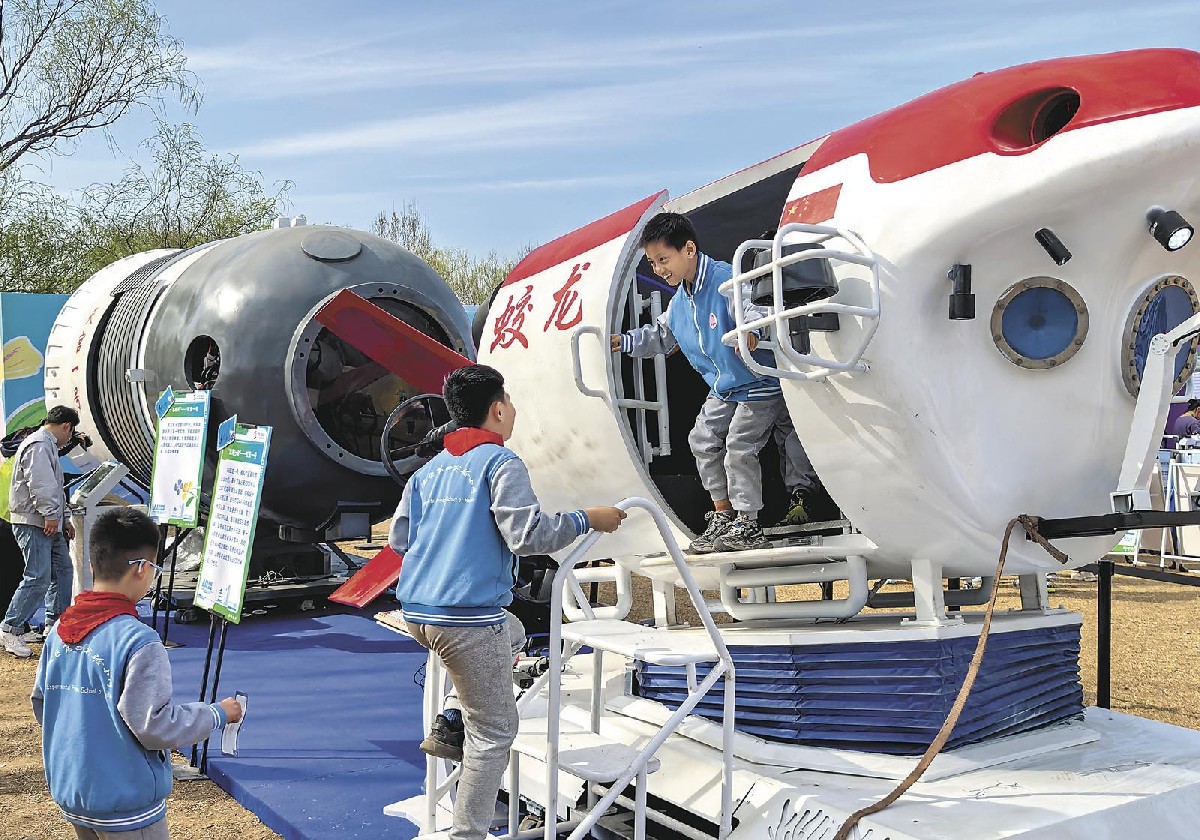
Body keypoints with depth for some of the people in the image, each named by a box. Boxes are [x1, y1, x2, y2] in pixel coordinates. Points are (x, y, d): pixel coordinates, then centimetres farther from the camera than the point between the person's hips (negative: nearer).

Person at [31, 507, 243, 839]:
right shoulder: (138, 642, -23)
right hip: (125, 808, -7)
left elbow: (41, 704, 11)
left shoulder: (59, 631, 0)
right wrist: (218, 714, -9)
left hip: (69, 795, 7)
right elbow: (154, 726, -22)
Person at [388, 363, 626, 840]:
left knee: (511, 632, 33)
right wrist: (587, 520, -4)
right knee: (494, 731, 5)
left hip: (416, 612, 8)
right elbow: (528, 535, -16)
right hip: (469, 618, -8)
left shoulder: (428, 471, 14)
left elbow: (398, 539, 17)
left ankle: (450, 728, 22)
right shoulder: (501, 463, -7)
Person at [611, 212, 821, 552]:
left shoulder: (727, 280, -23)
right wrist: (624, 341, 13)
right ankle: (722, 515, 21)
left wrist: (751, 331, -60)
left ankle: (748, 525, 2)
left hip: (759, 384, -9)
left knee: (738, 447, -12)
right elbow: (661, 335, 22)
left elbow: (755, 307, -38)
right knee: (703, 441, 8)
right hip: (723, 389, 9)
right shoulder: (679, 303, 5)